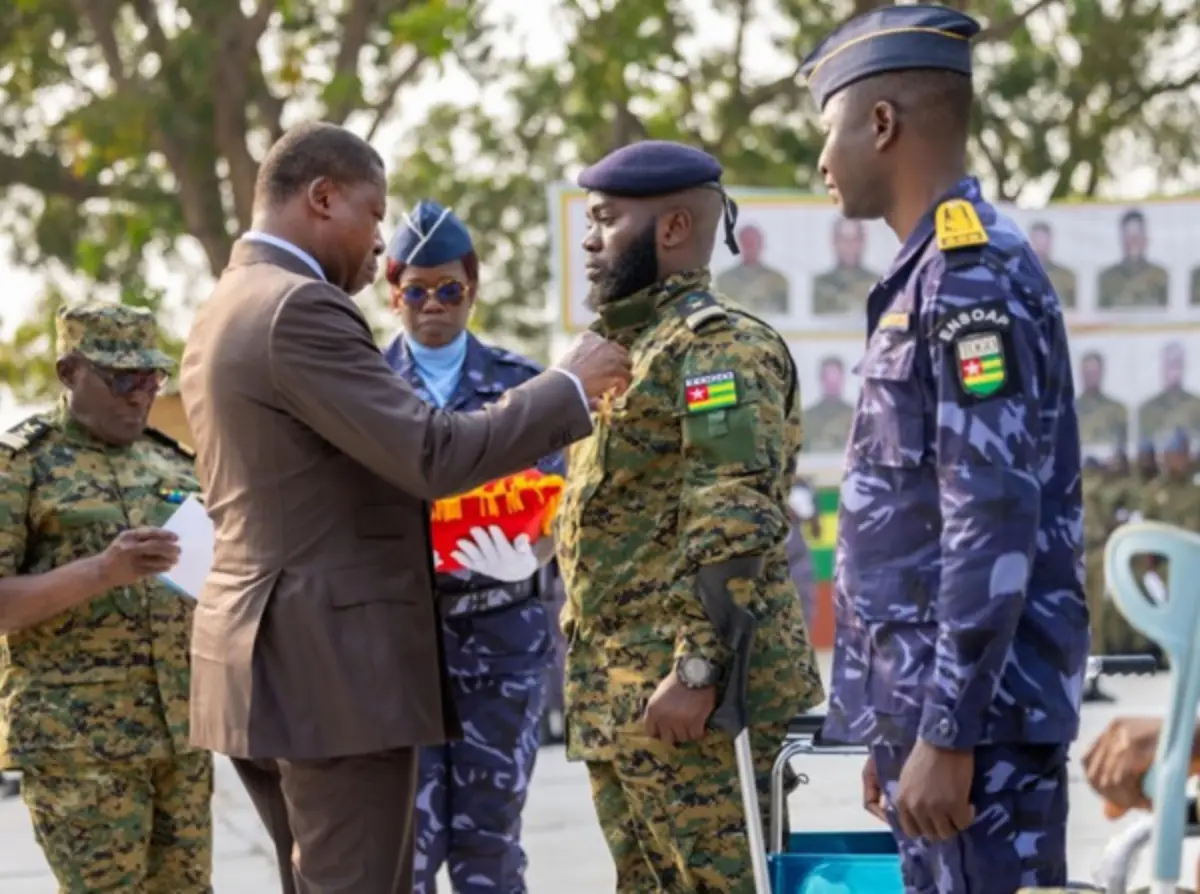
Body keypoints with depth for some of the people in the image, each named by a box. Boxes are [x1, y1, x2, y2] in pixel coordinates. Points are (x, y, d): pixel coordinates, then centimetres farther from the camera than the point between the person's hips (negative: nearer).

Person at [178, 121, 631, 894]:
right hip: (331, 664, -10)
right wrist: (570, 388, -8)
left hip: (269, 659, 10)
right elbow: (432, 455, -20)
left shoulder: (224, 311, 16)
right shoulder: (300, 309, -15)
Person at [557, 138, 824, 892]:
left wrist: (698, 671, -25)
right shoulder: (633, 349, 21)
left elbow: (738, 523, -20)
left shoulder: (719, 346, -10)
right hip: (619, 692, 10)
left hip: (687, 692, -10)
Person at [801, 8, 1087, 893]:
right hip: (933, 702, 10)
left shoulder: (975, 273, -13)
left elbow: (995, 527, -20)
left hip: (975, 716, -10)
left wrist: (946, 733, -22)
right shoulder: (933, 274, 18)